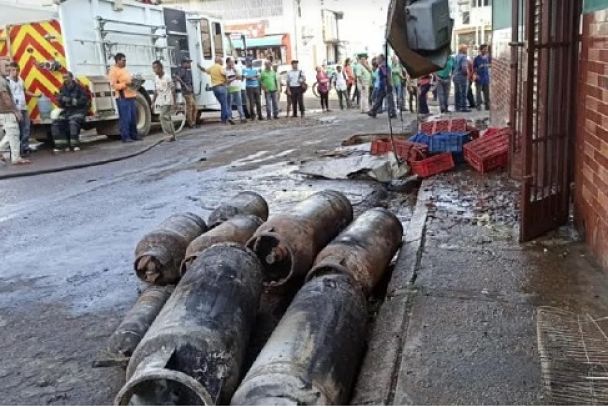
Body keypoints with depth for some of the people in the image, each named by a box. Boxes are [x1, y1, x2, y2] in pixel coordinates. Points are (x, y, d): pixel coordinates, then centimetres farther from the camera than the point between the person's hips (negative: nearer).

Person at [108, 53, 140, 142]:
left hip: (130, 96, 9)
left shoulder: (124, 69, 22)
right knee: (125, 118, -10)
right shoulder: (113, 71, -5)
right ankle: (125, 137, -7)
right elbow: (113, 85, -14)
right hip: (122, 98, -9)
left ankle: (134, 135, 18)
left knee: (133, 117, 10)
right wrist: (125, 84, -23)